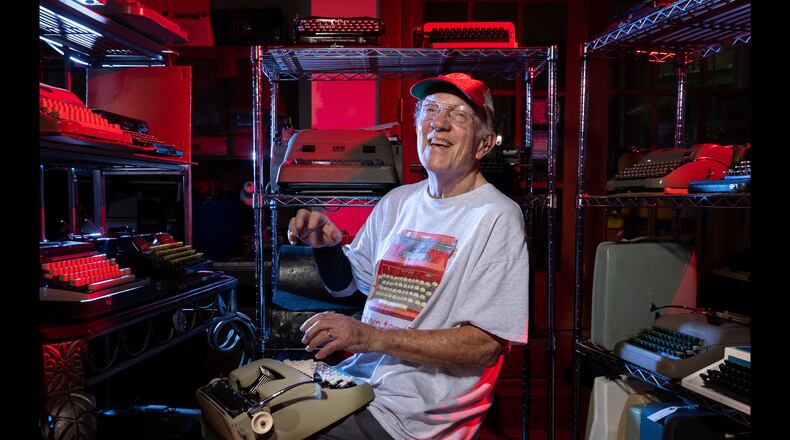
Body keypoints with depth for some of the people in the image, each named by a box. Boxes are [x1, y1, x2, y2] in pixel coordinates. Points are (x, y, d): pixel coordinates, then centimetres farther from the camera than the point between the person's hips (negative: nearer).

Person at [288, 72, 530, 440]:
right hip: (355, 376, 6)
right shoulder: (397, 201, 8)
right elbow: (345, 284, 16)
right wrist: (326, 246, -6)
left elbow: (486, 345, -17)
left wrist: (372, 337, -22)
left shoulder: (497, 217, -12)